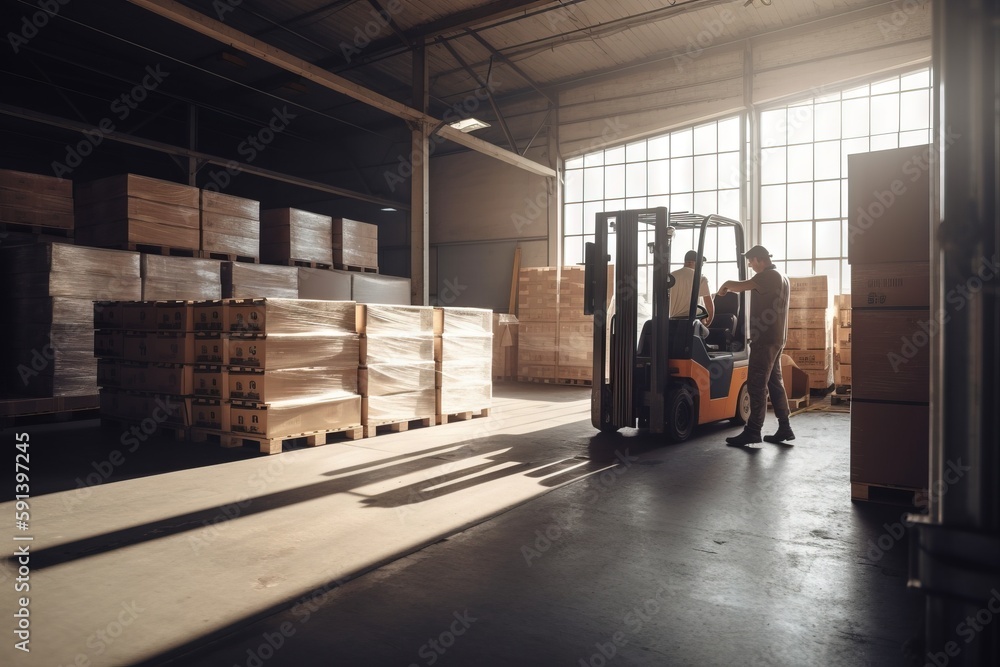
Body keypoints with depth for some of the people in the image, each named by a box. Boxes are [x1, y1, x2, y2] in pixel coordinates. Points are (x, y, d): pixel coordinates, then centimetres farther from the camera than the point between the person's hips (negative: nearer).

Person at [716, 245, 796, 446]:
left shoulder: (768, 275, -13)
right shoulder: (781, 277, 18)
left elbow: (739, 286, -19)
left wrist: (725, 285, 0)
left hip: (765, 339, -10)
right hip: (775, 339, 10)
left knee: (757, 385, -8)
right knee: (774, 383, 12)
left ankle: (753, 430, -6)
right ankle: (784, 428, 14)